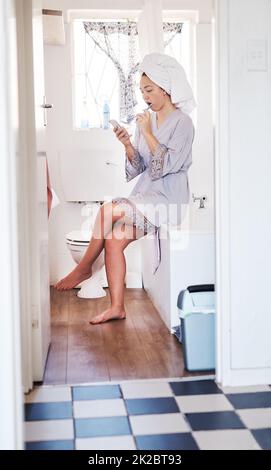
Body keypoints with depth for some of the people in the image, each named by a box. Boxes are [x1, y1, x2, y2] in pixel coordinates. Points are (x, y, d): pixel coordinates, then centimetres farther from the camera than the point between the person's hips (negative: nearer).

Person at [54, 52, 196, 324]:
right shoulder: (148, 121, 14)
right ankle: (117, 307, -10)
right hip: (145, 197, 7)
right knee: (114, 239, -15)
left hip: (167, 199, -6)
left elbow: (167, 165, -16)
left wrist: (148, 134, -13)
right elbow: (138, 168, 12)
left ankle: (84, 268, -5)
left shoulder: (182, 123, -6)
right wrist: (128, 144, -5)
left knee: (109, 210, -24)